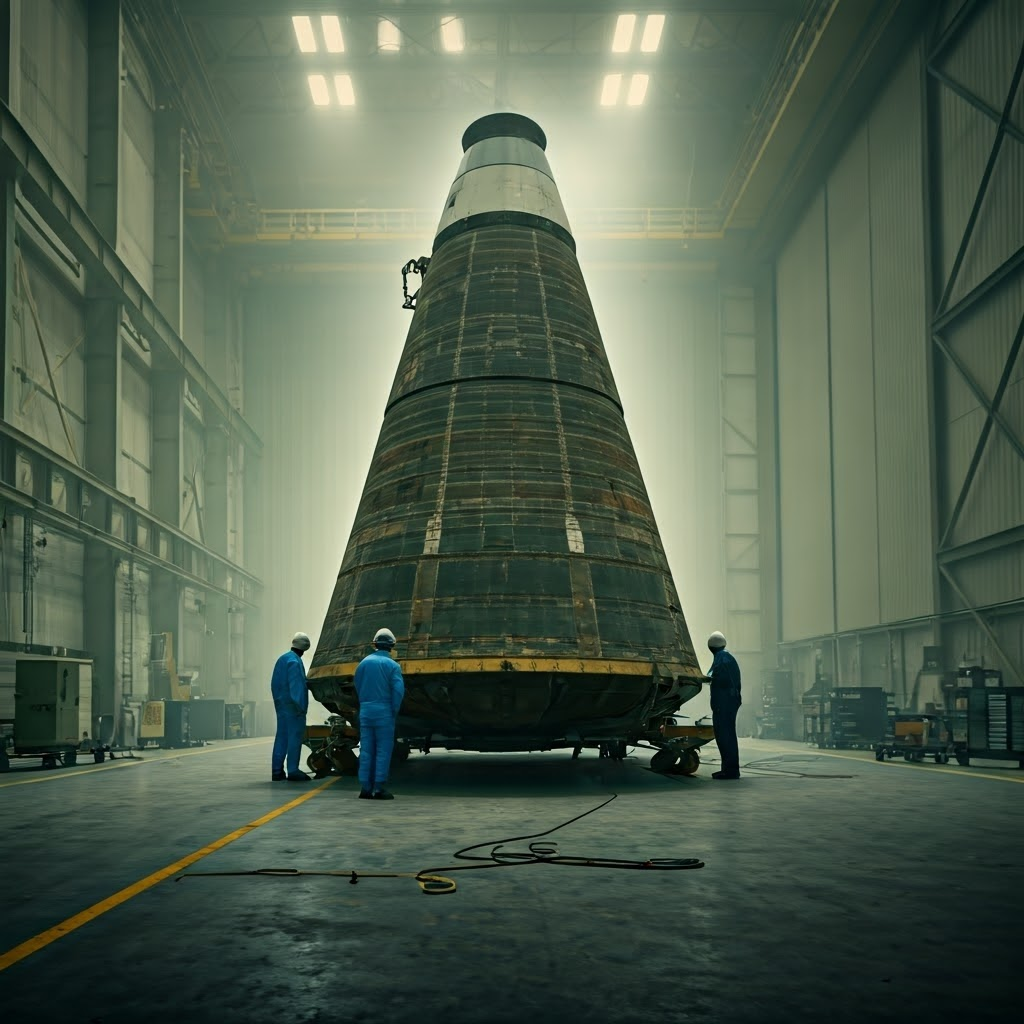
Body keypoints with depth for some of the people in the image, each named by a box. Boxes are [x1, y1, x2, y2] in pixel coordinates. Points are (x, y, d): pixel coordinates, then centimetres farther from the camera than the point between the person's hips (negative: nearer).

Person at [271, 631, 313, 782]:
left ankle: (277, 771, 10)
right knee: (295, 737, -5)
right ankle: (293, 771, -5)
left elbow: (274, 683, 16)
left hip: (281, 704, 9)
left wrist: (278, 699, 18)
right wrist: (300, 705, -20)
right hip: (293, 706, -9)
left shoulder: (282, 659, 14)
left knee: (281, 737, 10)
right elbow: (296, 685, -20)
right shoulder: (295, 662, -14)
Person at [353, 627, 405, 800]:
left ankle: (365, 787, 8)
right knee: (383, 750, 1)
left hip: (365, 710, 4)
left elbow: (357, 687, 8)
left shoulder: (363, 663, 4)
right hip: (383, 710, -4)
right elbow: (398, 690, -14)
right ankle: (378, 788, -2)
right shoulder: (392, 665, -8)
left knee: (366, 750, 8)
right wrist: (394, 711, -3)